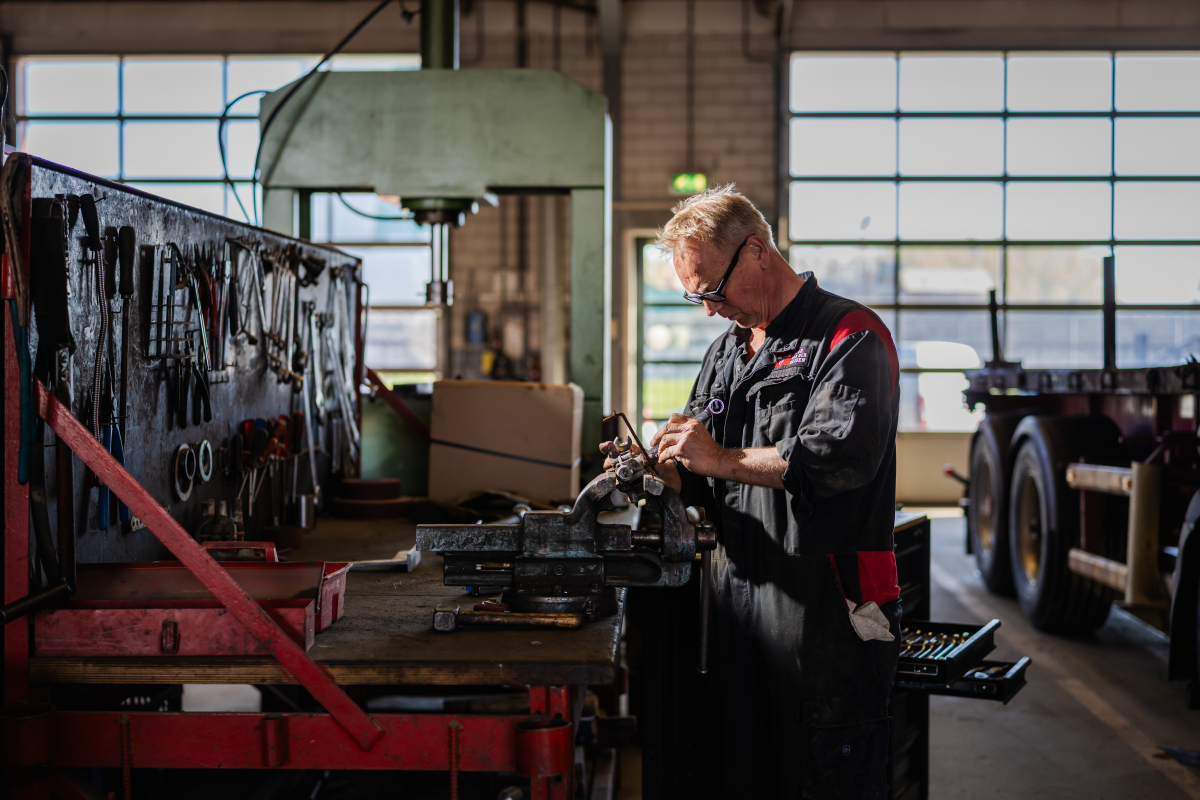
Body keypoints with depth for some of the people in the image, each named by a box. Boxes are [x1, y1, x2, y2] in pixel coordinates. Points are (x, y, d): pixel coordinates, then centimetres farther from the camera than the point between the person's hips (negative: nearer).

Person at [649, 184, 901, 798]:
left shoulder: (849, 336, -7)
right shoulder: (725, 351, 19)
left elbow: (841, 456, -22)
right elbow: (702, 477, 23)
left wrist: (721, 459, -15)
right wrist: (661, 472, -1)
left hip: (825, 610, -7)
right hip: (737, 604, 8)